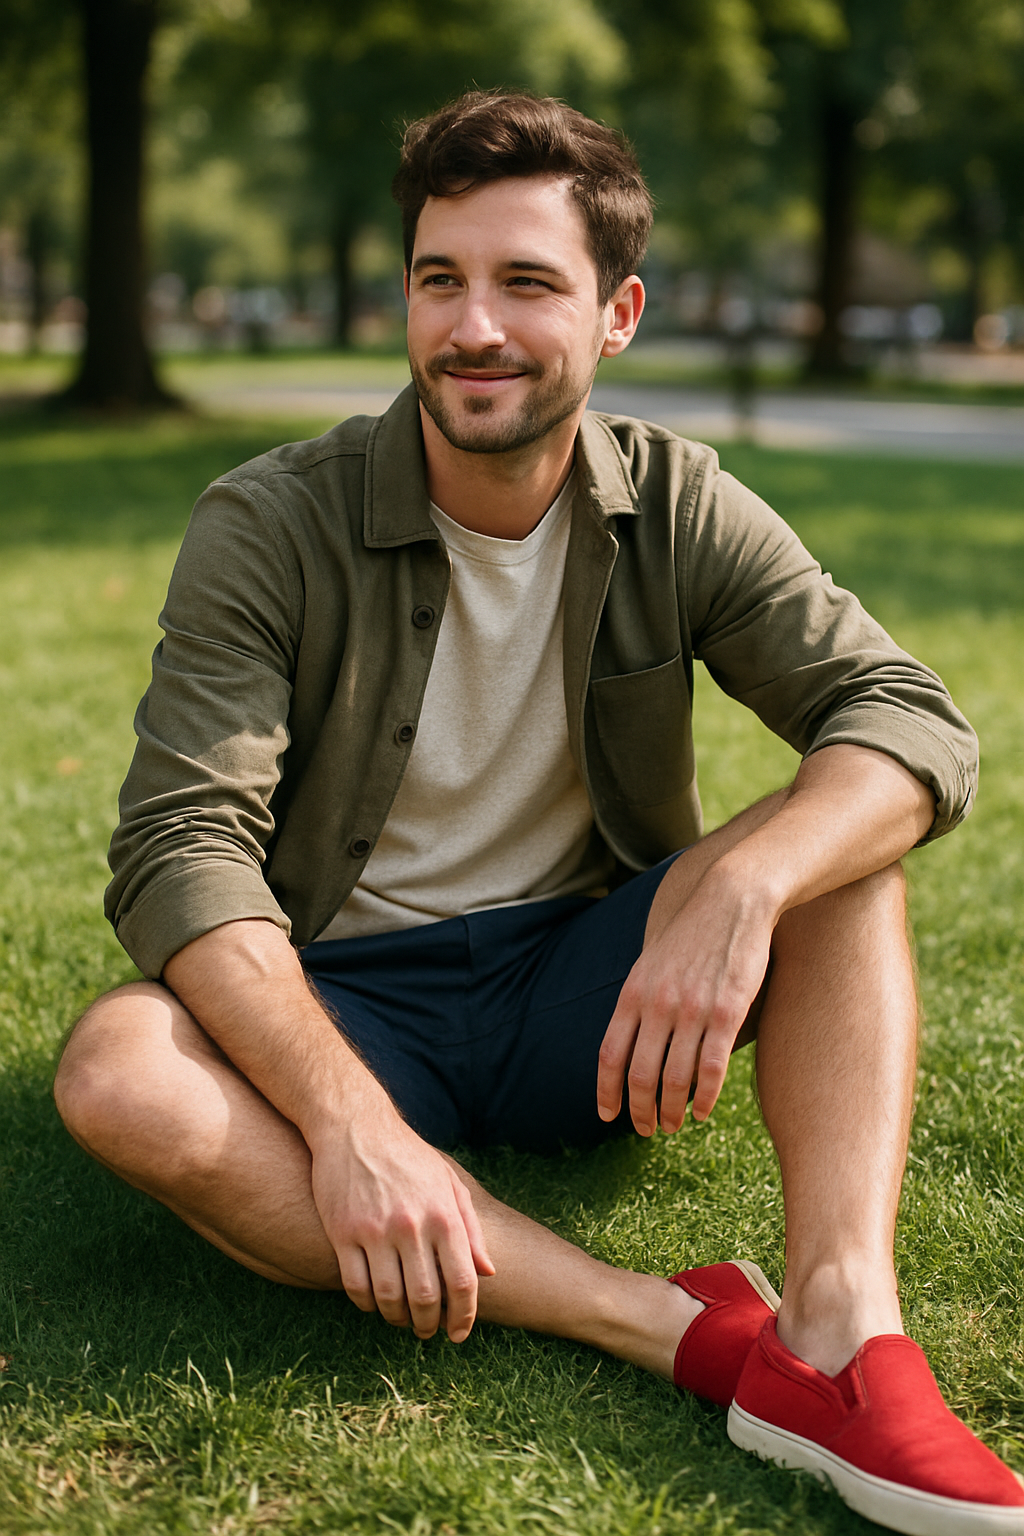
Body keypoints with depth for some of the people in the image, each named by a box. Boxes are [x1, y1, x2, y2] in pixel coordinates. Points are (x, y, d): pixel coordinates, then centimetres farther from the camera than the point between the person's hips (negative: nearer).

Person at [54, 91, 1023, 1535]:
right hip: (346, 1004, -2)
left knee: (841, 836, -19)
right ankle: (696, 1332, -37)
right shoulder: (273, 524, -12)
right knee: (121, 1075, -33)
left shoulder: (677, 509, -5)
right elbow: (180, 847, -22)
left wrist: (735, 886, -37)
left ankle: (843, 1324, -36)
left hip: (584, 998, 2)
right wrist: (347, 1117, -38)